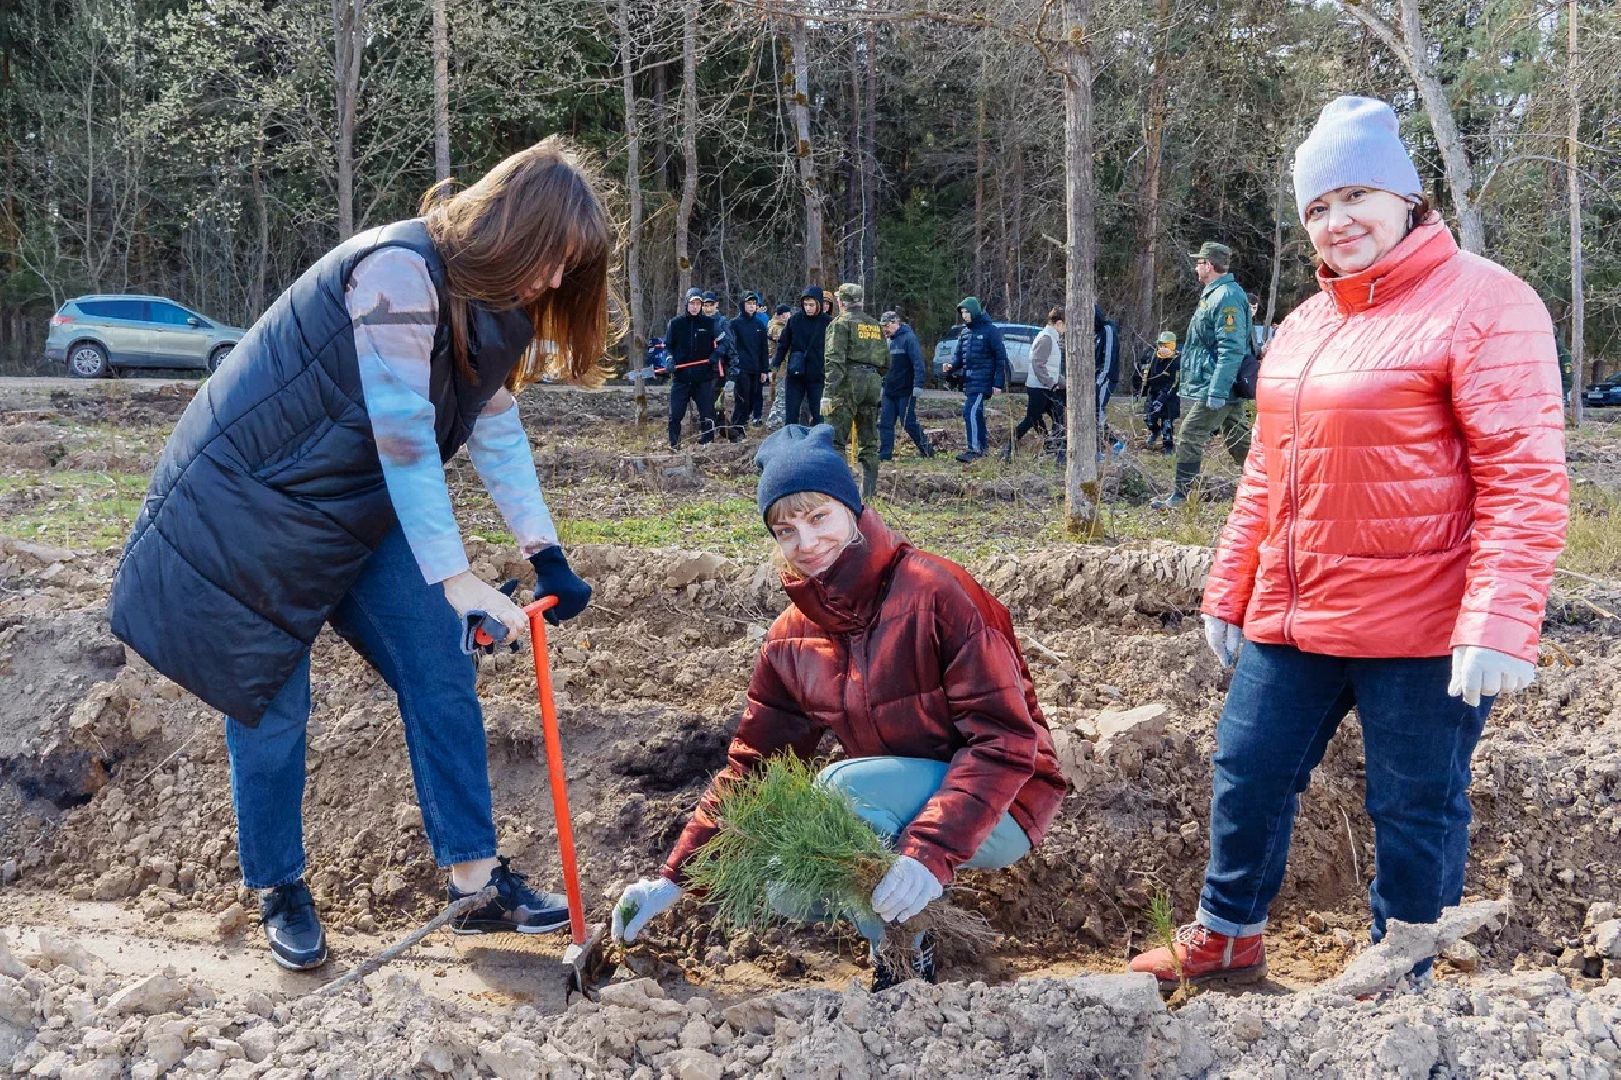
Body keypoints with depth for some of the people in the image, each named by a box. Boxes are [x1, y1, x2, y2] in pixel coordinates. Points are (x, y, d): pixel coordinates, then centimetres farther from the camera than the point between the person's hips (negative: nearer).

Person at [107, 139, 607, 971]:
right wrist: (456, 581, -31)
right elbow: (404, 438, -30)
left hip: (357, 511, 8)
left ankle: (476, 883, 6)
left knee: (439, 672, 0)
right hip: (249, 502, -8)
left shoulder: (488, 305, 1)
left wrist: (545, 555, -2)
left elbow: (497, 431, 6)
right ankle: (279, 893, 20)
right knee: (272, 700, 0)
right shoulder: (398, 271, -27)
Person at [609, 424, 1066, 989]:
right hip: (900, 809, 6)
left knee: (845, 786, -30)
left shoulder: (935, 593, -20)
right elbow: (751, 764, 3)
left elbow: (1006, 737, -24)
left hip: (998, 809, -6)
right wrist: (673, 877, -4)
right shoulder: (791, 640, -2)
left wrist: (932, 850, -35)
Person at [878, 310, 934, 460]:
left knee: (908, 422, -3)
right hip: (889, 391, 8)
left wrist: (918, 385, -23)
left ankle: (926, 448, 13)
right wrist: (882, 385, 19)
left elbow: (918, 364, -18)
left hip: (905, 391, -8)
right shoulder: (890, 340, 14)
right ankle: (884, 454, 6)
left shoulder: (909, 338, -12)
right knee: (885, 423, 3)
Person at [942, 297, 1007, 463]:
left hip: (982, 380, -8)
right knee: (976, 413, 13)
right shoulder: (965, 332, 13)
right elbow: (959, 356, 17)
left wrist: (998, 383, -13)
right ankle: (982, 447, 23)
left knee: (971, 412, -18)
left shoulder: (990, 330, -8)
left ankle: (974, 449, -17)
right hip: (969, 381, 8)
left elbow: (1000, 357, -9)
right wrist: (951, 365, -7)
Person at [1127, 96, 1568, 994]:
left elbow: (1525, 480, -17)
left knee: (1413, 809, 5)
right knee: (1247, 772, 15)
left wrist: (1499, 625, -23)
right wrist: (1227, 590, 18)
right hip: (1291, 617, 7)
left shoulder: (1482, 303, -10)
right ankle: (1226, 937, 35)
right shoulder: (1303, 326, 14)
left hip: (1419, 626, -7)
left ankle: (1399, 979, 25)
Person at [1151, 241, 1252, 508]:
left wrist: (1217, 392, -27)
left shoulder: (1226, 298, -18)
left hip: (1215, 388, -10)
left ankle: (1180, 497, -1)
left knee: (1190, 438, -6)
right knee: (1239, 439, 13)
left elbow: (1232, 349, -25)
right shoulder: (1213, 294, 16)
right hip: (1225, 388, 10)